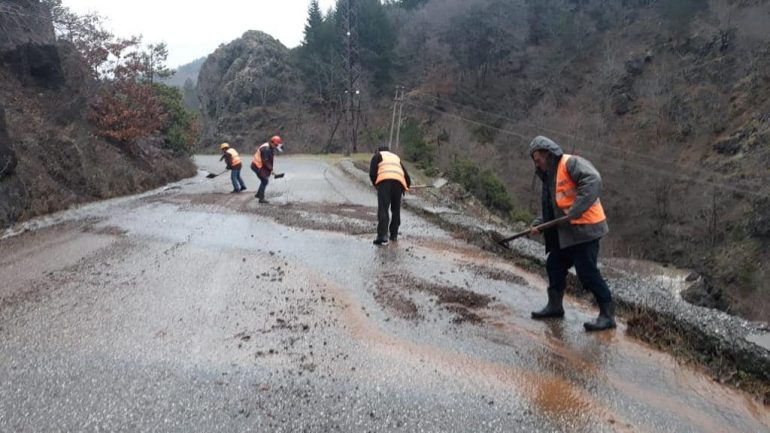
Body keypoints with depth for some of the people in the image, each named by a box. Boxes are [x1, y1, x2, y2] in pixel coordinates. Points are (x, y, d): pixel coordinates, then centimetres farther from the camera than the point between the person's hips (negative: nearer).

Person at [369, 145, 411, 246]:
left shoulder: (377, 155, 24)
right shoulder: (396, 157, 37)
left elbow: (372, 173, 9)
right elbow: (406, 175, 28)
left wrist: (375, 184, 23)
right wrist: (407, 186, 40)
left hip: (384, 180, -4)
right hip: (399, 182, 4)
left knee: (383, 209, -9)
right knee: (396, 209, 17)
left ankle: (383, 236, -21)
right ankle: (394, 235, 19)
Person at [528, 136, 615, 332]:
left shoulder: (570, 163, -11)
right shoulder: (549, 176, 18)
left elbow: (593, 180, -27)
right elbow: (549, 207, 23)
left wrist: (575, 210, -28)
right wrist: (538, 224, 8)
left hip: (584, 228, -10)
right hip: (565, 232, 10)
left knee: (587, 272, -8)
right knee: (554, 265, 13)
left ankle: (607, 315, 3)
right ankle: (555, 306, 28)